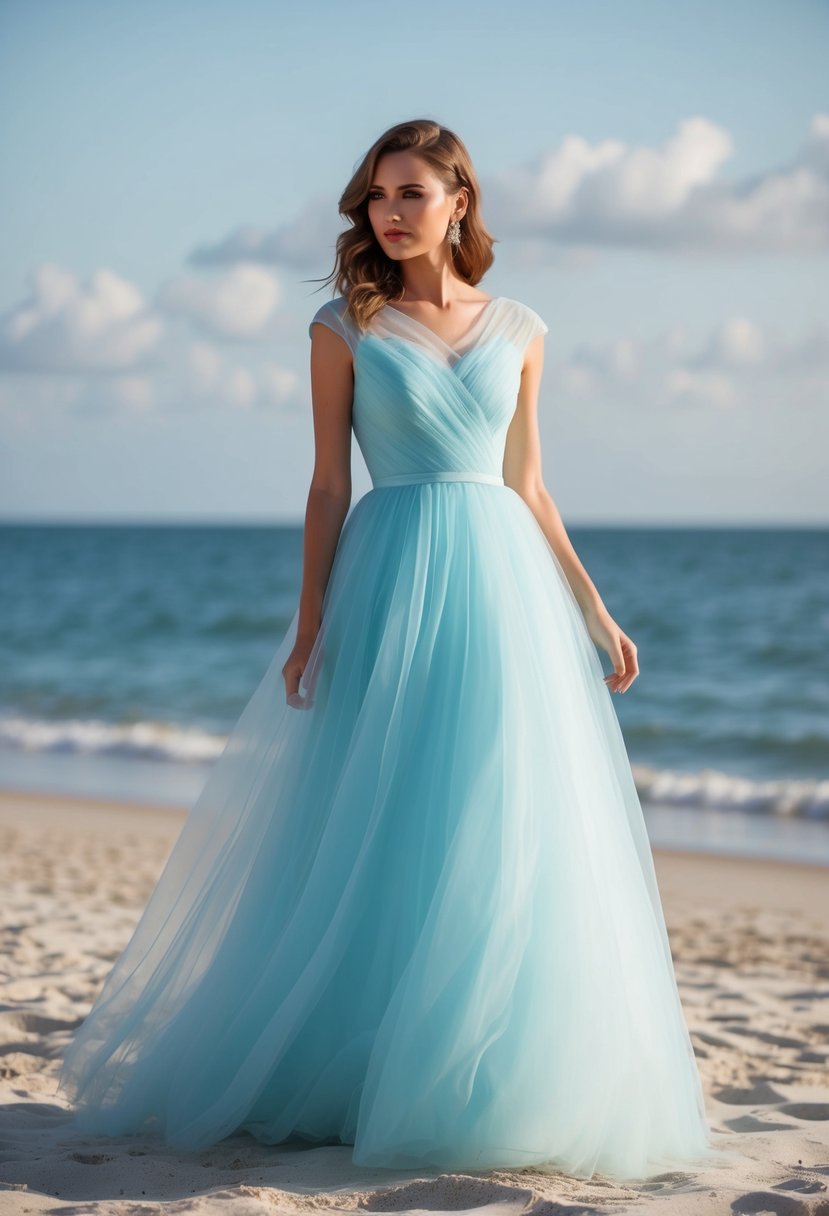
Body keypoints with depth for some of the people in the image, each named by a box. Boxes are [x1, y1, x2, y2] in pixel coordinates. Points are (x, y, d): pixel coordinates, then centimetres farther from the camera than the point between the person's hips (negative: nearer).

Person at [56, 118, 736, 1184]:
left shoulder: (518, 330, 10)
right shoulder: (345, 327, 2)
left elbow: (527, 487, 13)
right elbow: (329, 485, 1)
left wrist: (594, 614, 11)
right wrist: (309, 622, -7)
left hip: (505, 579, 3)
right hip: (392, 581, -3)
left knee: (508, 837, 2)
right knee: (379, 836, -1)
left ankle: (504, 1089, 13)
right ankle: (347, 1076, 11)